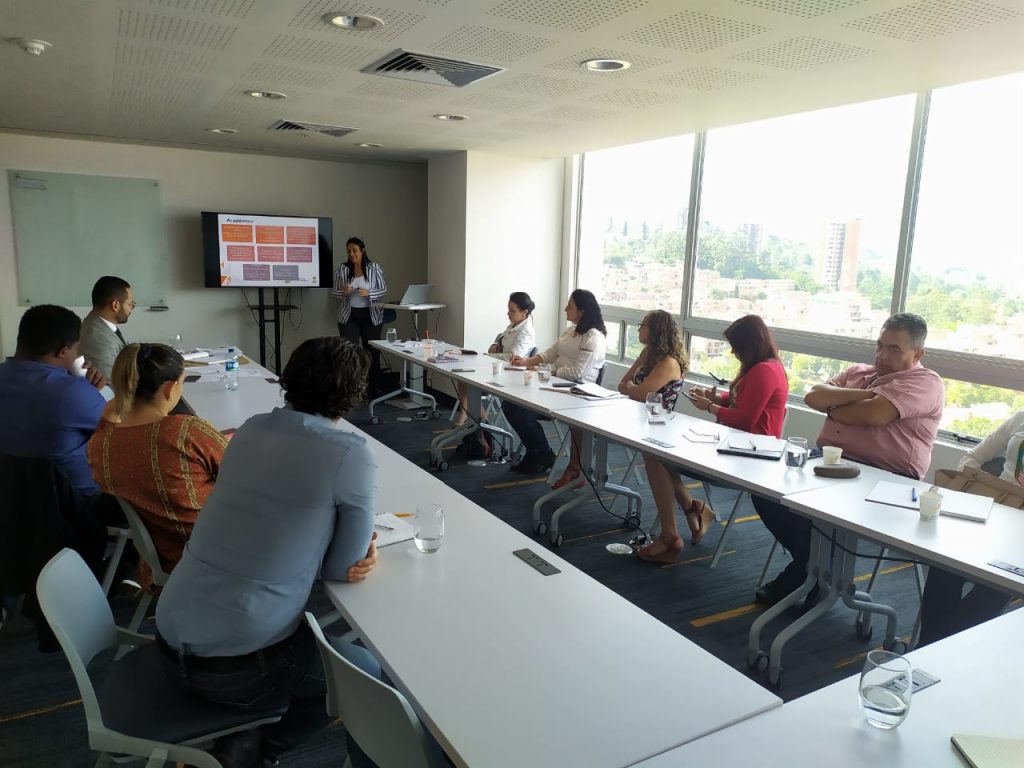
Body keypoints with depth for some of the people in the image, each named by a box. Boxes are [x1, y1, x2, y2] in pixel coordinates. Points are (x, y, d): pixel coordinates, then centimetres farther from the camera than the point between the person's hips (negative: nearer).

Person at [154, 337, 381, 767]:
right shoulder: (352, 455, -16)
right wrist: (359, 551, 12)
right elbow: (344, 568, -8)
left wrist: (356, 549, 2)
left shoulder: (250, 430, 2)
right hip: (233, 667, -6)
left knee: (311, 629, 31)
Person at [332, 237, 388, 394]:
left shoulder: (374, 268, -3)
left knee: (372, 351, 8)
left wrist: (369, 293, -18)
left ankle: (375, 387, 23)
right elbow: (334, 292, 6)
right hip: (348, 317, 1)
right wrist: (343, 292, -17)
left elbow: (384, 289, -1)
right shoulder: (341, 269, 1)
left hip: (371, 316, -1)